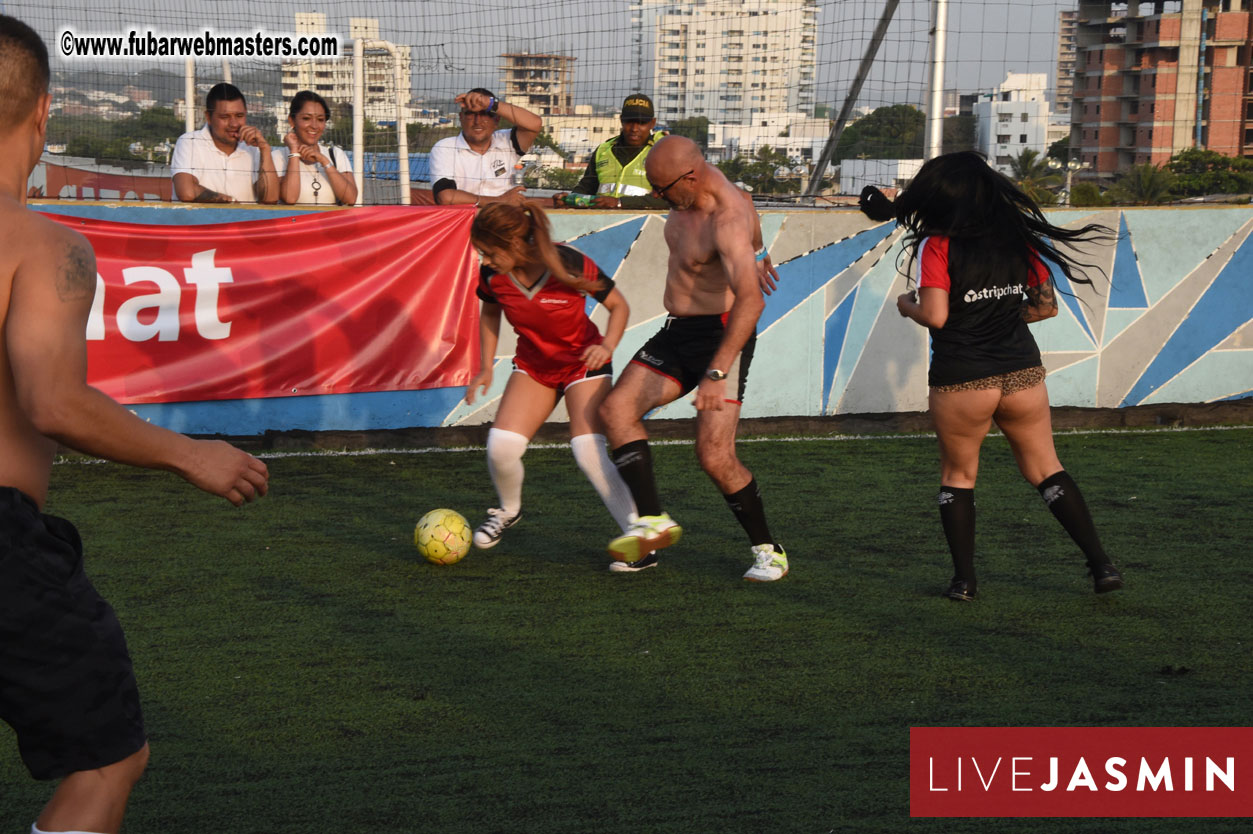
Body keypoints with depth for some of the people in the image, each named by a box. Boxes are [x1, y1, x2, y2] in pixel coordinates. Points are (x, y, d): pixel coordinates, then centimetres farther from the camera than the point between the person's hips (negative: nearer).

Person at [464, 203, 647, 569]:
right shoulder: (493, 276, -15)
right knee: (501, 446, -14)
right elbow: (490, 312, 10)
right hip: (533, 365, 4)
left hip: (583, 362, -4)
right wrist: (486, 367, 4)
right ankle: (508, 511, 20)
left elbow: (619, 306, -13)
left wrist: (607, 346, -30)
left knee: (589, 452, -21)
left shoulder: (569, 264, -27)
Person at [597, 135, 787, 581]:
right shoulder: (700, 179, 1)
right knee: (617, 407, -11)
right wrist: (755, 253, 36)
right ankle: (653, 520, -12)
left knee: (715, 457, -14)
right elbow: (744, 200, 23)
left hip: (722, 335, -9)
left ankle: (768, 550, 4)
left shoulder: (726, 222, -26)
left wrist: (717, 373, -48)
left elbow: (750, 300, -39)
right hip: (678, 331, 9)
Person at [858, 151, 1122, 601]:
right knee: (1046, 470, 15)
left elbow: (935, 315, -17)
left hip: (961, 382, -4)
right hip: (1022, 373, 4)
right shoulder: (1019, 239, 6)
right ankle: (1101, 564, 9)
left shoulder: (937, 245, -9)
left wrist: (906, 304, 4)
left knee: (958, 475, 15)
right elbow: (1047, 305, 9)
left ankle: (963, 579, 15)